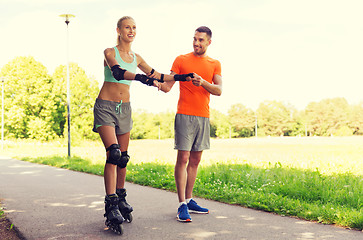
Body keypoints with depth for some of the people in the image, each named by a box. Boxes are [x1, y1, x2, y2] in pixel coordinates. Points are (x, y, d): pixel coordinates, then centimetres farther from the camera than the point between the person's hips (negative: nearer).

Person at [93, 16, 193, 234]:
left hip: (125, 109, 6)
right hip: (105, 107, -5)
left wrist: (182, 77, 14)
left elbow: (157, 76, 20)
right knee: (113, 153, -20)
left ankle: (121, 200, 21)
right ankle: (111, 207, -21)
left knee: (123, 157, 7)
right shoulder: (110, 52, -5)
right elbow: (118, 72, -26)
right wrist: (140, 77, -43)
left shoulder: (136, 58, 11)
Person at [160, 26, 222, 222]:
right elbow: (167, 86, -1)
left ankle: (189, 201, 17)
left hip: (203, 117, 4)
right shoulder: (181, 60, 5)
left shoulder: (215, 64, 12)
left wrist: (203, 83, -20)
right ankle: (182, 205, -8)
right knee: (183, 158, -9)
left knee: (195, 160, 8)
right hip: (185, 115, -4)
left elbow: (218, 90, -1)